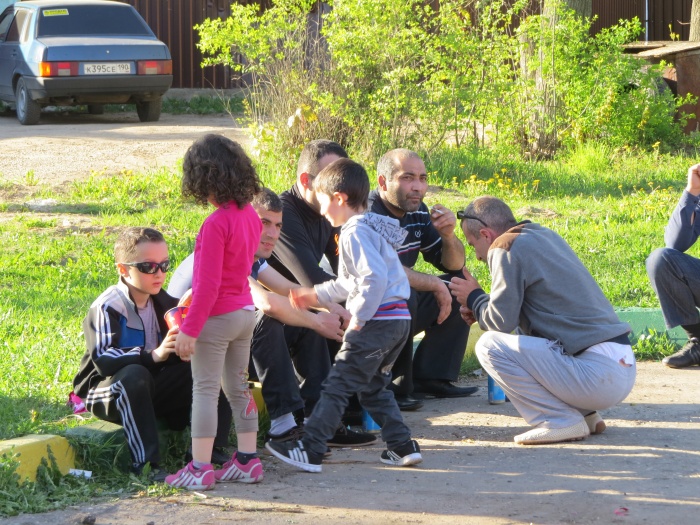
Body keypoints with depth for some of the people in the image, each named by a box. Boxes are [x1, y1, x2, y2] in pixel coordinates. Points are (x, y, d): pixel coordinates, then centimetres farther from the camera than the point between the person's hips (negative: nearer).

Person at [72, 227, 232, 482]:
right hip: (106, 392, -7)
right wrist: (153, 355, -44)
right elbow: (104, 360, -31)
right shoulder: (107, 308, -17)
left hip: (151, 391, 7)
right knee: (134, 375, -40)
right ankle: (146, 463, -42)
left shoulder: (162, 302, 9)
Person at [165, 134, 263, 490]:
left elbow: (208, 285, -23)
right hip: (245, 310, 8)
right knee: (238, 388, 16)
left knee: (205, 391, -1)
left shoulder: (216, 224, -22)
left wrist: (189, 329, -18)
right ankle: (247, 461, 21)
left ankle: (199, 469, 0)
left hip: (217, 317, -8)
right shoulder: (249, 214, 2)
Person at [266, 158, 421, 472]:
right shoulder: (374, 228, 20)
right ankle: (402, 447, 15)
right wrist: (315, 296, 29)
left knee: (337, 386, -5)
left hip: (377, 320, -10)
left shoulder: (355, 232, -12)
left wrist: (359, 318, -18)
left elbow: (374, 277, -25)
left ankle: (309, 451, -4)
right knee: (373, 387, 19)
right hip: (399, 320, 10)